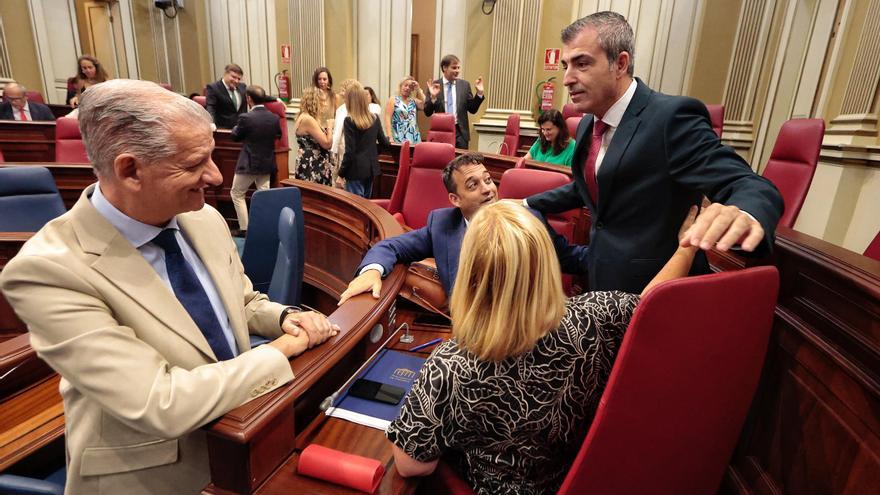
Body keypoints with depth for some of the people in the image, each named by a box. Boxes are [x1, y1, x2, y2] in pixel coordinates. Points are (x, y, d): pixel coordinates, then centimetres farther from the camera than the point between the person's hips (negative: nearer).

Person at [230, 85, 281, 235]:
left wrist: (236, 127, 19)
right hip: (267, 163, 5)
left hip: (249, 163, -4)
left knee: (236, 194, 12)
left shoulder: (246, 118, -17)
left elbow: (235, 137, 0)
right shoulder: (274, 118, -4)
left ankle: (244, 228, 10)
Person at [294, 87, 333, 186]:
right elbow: (326, 143, -17)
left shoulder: (301, 117, 13)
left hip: (308, 165, 10)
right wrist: (330, 127, -2)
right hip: (312, 168, -10)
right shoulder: (308, 119, -18)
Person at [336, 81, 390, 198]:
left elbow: (349, 151, -16)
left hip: (356, 170, -6)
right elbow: (383, 142, 11)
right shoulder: (375, 118, 2)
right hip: (371, 168, 6)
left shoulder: (349, 121, -14)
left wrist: (341, 173, -7)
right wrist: (388, 142, 35)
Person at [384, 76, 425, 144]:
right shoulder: (393, 100, 4)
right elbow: (387, 119, -5)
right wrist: (390, 137, -16)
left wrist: (418, 89, 4)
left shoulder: (414, 101, 17)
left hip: (414, 139, 4)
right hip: (399, 139, -4)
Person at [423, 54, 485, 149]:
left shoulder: (464, 85, 7)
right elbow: (427, 113, -1)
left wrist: (479, 93, -4)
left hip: (460, 132, 2)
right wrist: (433, 97, -17)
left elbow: (472, 109, 9)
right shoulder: (434, 85, 1)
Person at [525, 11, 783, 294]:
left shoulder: (671, 116, -19)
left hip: (657, 292, -8)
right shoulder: (588, 123, 6)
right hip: (603, 282, 8)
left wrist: (745, 215, -47)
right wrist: (526, 205, 20)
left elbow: (751, 187, -25)